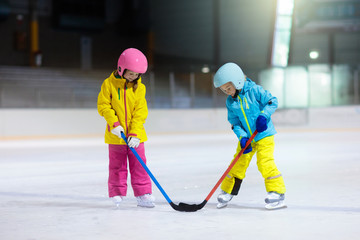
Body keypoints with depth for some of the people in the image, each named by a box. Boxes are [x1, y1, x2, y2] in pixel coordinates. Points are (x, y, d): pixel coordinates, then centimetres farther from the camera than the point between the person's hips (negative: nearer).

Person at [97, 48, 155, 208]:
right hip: (116, 135, -1)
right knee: (117, 165, 7)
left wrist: (135, 133, -14)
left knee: (138, 164, 1)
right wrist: (114, 123, -17)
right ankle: (117, 193, 20)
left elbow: (140, 112, -4)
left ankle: (143, 195, 7)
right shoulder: (109, 84, -4)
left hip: (135, 135, 1)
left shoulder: (139, 87, 0)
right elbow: (103, 105, -5)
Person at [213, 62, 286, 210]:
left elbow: (272, 102, -10)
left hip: (264, 135, -5)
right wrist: (242, 137, -14)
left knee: (265, 162, -16)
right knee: (238, 164, 5)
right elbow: (235, 123, 1)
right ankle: (227, 192, 21)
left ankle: (277, 193, -8)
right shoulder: (230, 102, 1)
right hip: (247, 138, 5)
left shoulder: (254, 90, -12)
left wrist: (263, 115, -25)